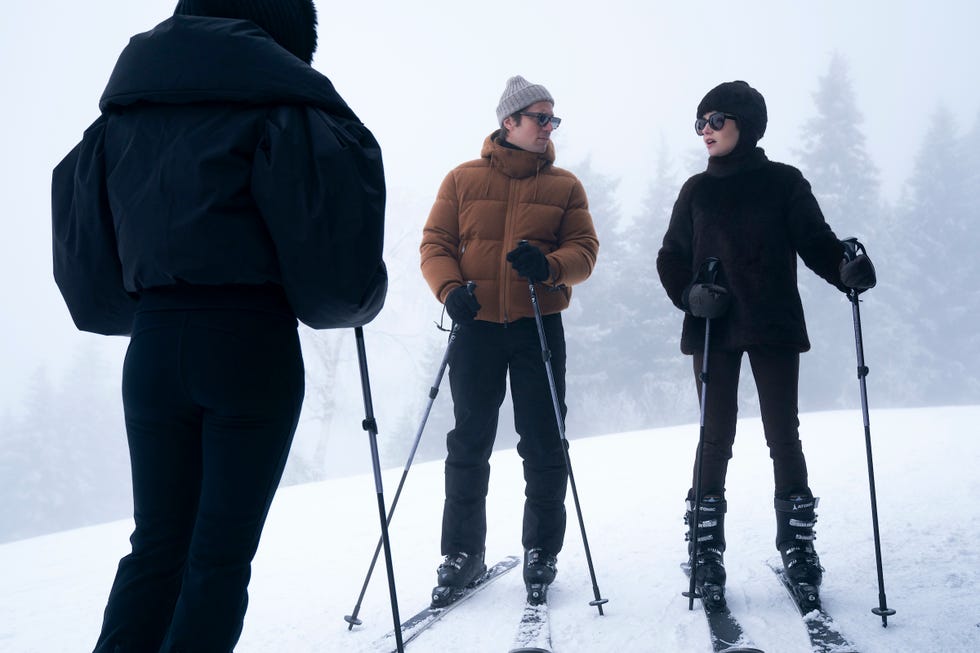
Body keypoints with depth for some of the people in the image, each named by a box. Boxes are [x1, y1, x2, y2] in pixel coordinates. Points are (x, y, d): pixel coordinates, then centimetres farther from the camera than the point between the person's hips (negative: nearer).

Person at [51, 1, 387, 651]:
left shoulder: (121, 116, 12)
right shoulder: (284, 110, -4)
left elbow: (89, 279, 10)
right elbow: (332, 237, -11)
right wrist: (351, 299, 9)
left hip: (151, 346, 5)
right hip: (253, 350, -5)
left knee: (158, 542, 14)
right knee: (222, 552, 2)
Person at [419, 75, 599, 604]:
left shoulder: (564, 186, 9)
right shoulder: (463, 180, 7)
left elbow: (584, 251, 2)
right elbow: (435, 243, 5)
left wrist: (549, 266, -19)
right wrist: (450, 288, -14)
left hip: (539, 326, 1)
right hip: (476, 324, 0)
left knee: (543, 444, 3)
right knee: (469, 443, 3)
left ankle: (542, 549, 16)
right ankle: (463, 551, 14)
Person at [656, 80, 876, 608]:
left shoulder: (783, 182, 4)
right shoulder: (697, 190, 10)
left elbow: (815, 241, 0)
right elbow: (671, 257, 10)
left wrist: (846, 269, -21)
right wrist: (690, 294, -10)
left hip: (774, 326, -1)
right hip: (713, 328, 1)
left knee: (783, 435, 2)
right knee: (716, 438, 1)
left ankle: (797, 542, 15)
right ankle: (706, 551, 8)